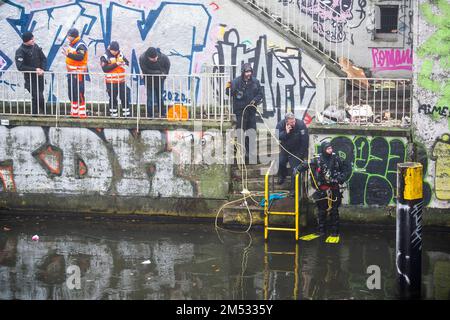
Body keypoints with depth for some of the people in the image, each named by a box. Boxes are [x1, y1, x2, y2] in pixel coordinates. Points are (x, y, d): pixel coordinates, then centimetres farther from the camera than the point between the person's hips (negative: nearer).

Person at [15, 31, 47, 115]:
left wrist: (42, 69, -10)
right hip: (30, 78, -5)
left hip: (39, 76, 5)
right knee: (38, 97, -13)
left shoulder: (35, 47, 3)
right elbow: (20, 67, -19)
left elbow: (44, 59, 8)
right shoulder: (20, 51, -14)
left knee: (39, 95, 12)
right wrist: (35, 69, -19)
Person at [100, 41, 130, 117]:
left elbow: (127, 62, 15)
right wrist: (115, 64, -22)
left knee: (124, 97, 6)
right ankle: (113, 114, 13)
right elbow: (105, 68, -18)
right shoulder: (105, 57, -8)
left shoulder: (120, 55, 7)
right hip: (111, 82, -4)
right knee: (113, 98, 3)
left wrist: (124, 63, -9)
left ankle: (126, 113, 16)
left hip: (121, 81, 4)